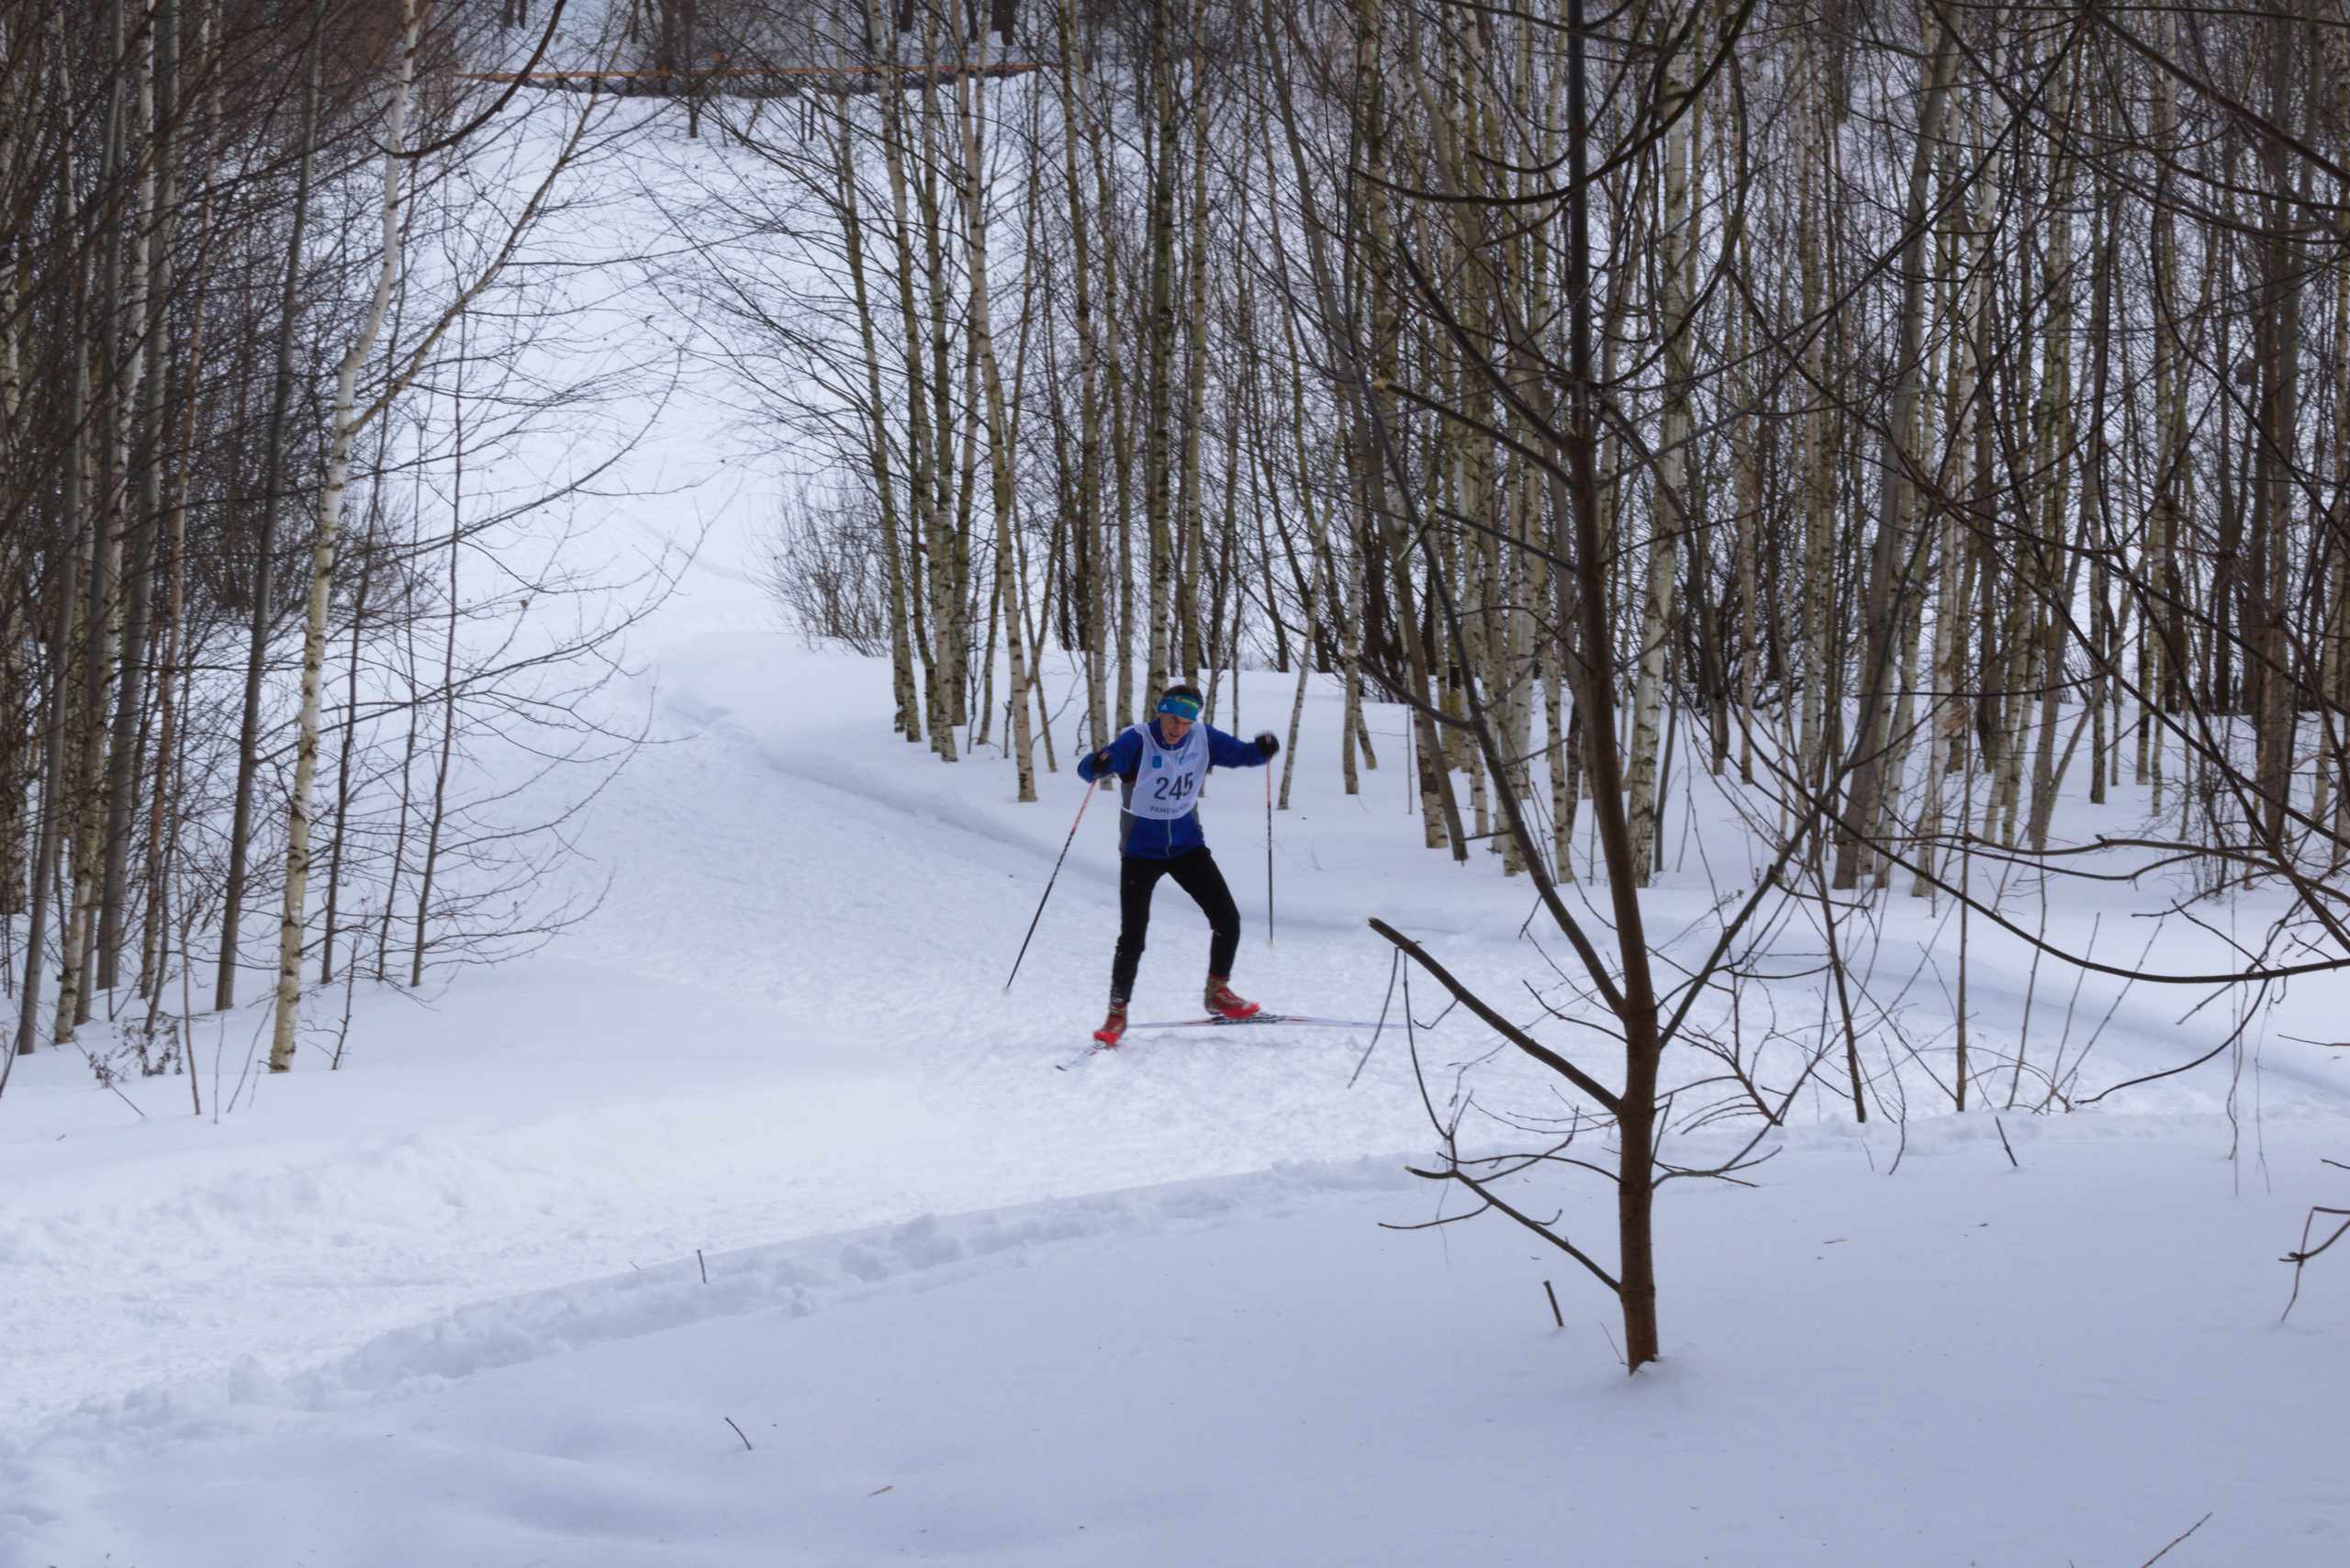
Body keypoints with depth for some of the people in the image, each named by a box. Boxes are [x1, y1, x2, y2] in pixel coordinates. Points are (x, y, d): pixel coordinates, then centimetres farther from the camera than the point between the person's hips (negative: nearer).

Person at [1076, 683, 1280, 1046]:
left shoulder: (1202, 739, -6)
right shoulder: (1137, 740, -20)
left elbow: (1241, 753, 3)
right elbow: (1088, 769, -31)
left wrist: (1262, 750, -21)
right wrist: (1097, 764, -56)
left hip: (1187, 845, 4)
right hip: (1141, 851, -4)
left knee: (1227, 919, -3)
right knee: (1132, 938, -7)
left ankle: (1218, 994, 16)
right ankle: (1117, 1013, 9)